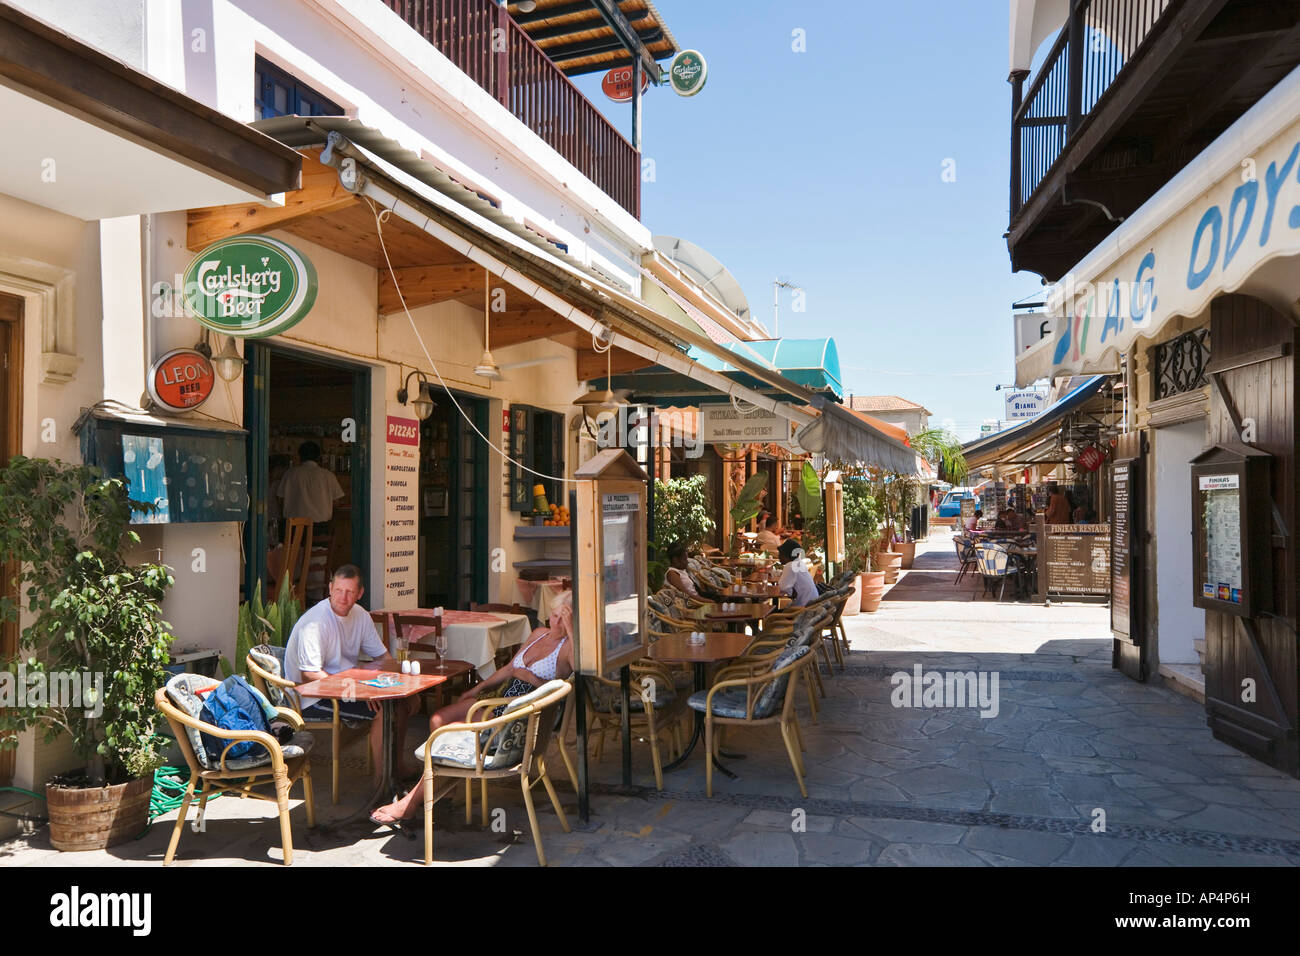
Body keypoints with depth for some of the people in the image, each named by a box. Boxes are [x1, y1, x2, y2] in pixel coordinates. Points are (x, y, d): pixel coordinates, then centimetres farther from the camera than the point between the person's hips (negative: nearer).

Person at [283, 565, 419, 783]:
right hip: (313, 699, -8)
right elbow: (310, 676, -25)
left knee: (408, 700, -1)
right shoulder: (315, 623, -21)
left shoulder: (360, 615, 4)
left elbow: (383, 656, 11)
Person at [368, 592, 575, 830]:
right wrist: (479, 688, 19)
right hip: (500, 699, 8)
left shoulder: (569, 645, -9)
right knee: (438, 720, -6)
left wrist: (572, 629, -29)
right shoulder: (539, 634, 14)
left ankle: (410, 804, -5)